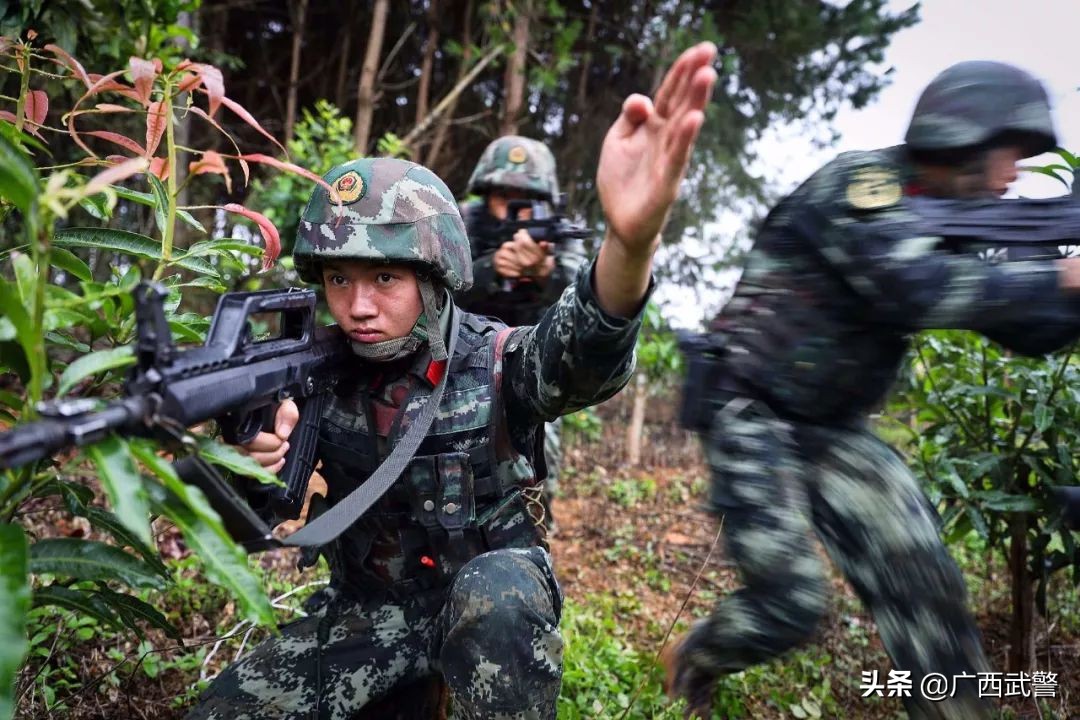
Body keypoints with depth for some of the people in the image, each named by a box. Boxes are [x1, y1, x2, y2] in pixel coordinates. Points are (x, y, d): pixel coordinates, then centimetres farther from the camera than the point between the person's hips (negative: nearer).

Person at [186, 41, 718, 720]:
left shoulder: (498, 361, -18)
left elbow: (584, 354, -42)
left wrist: (631, 240, -65)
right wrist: (248, 465, -28)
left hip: (492, 602, -4)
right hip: (369, 609, 5)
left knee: (495, 593, -37)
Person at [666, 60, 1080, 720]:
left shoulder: (945, 220, 12)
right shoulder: (862, 182, -14)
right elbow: (913, 287, -31)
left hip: (832, 430, 8)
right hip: (752, 415, -8)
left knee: (926, 585, -1)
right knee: (792, 602, -10)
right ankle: (693, 663, 21)